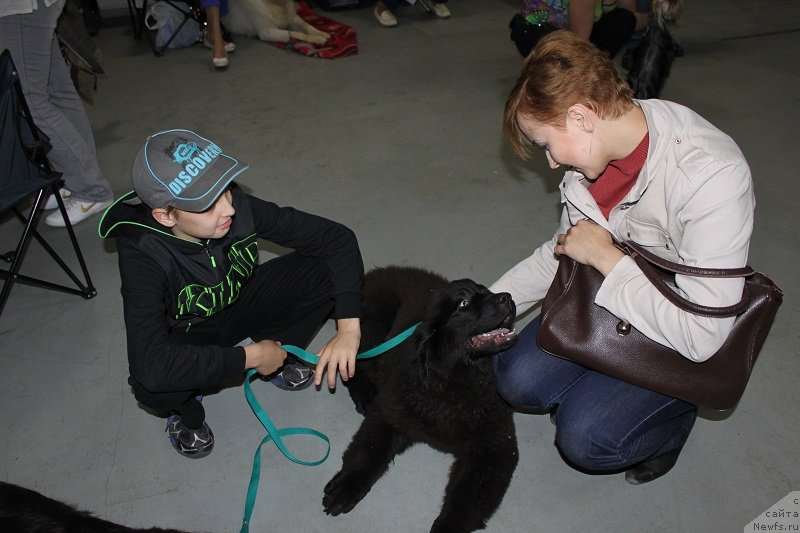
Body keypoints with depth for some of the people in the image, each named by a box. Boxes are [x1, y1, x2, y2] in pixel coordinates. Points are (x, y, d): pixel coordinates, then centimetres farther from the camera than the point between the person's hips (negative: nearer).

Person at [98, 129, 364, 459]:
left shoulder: (239, 207, -27)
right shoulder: (142, 254, -34)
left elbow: (337, 237, -22)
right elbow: (150, 365, -44)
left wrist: (348, 328, -31)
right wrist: (250, 357, -36)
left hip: (239, 305, 3)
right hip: (187, 336, -2)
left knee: (323, 268, -22)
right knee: (153, 384, -37)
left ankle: (276, 358, 4)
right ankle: (185, 410, 2)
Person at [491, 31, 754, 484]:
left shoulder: (713, 175, -31)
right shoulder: (597, 143, -8)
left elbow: (702, 336, -31)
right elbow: (564, 250, 7)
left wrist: (603, 256, -26)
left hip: (677, 339, -5)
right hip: (603, 297, 6)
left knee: (585, 437, -19)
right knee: (518, 381, -15)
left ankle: (675, 410, 11)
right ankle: (598, 385, 15)